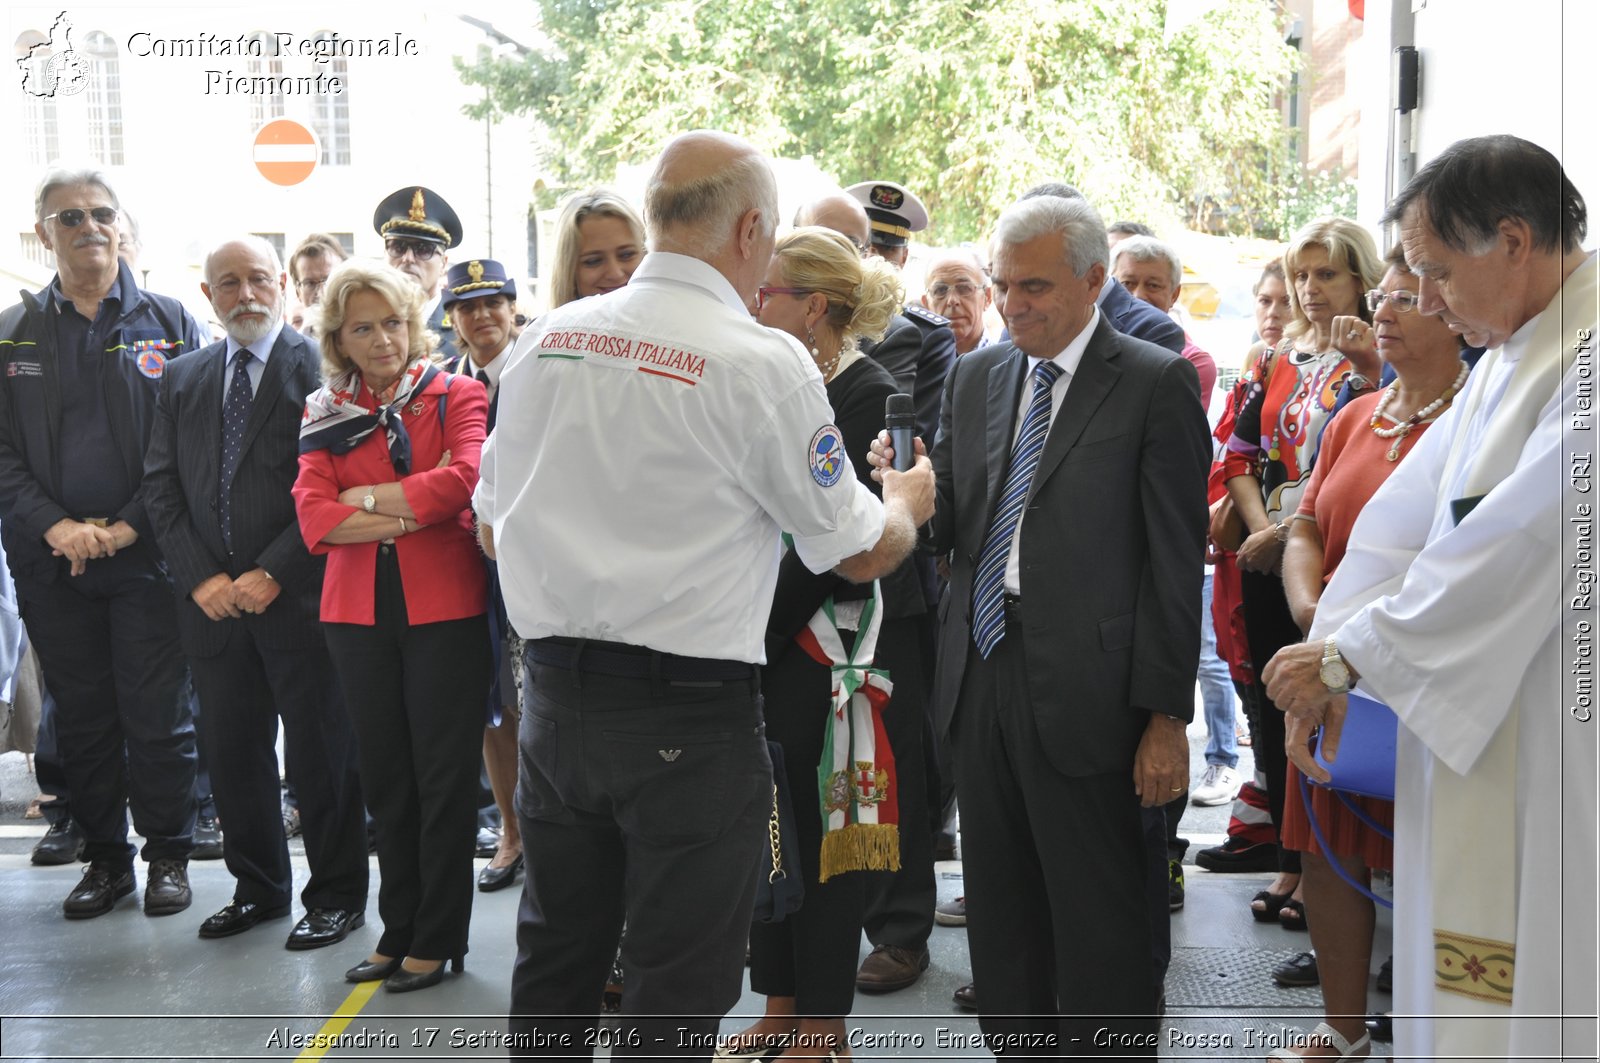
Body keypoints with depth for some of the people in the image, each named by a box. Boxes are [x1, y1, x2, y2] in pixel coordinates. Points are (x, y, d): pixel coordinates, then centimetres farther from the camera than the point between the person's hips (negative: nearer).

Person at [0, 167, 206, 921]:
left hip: (146, 553, -2)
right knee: (82, 717, 10)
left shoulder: (169, 323, 3)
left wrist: (128, 526, -12)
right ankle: (104, 857, 22)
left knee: (157, 715, 2)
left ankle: (168, 853, 16)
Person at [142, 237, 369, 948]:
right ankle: (258, 887, 28)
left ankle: (336, 893, 17)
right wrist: (200, 576, -3)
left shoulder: (321, 366, -3)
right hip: (212, 600, 5)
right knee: (233, 754, 12)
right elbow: (161, 488, 10)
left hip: (298, 597, -5)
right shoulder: (183, 380, 14)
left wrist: (272, 574, -14)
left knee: (319, 754, 3)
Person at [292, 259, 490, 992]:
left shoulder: (457, 395, 0)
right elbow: (314, 515, -4)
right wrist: (410, 514, -14)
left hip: (445, 608, -4)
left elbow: (467, 478, -18)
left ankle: (438, 939, 15)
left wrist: (367, 498, -9)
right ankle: (398, 932, 25)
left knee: (444, 775, 3)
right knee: (385, 777, 12)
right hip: (358, 612, 4)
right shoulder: (326, 413, 10)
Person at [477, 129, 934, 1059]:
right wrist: (909, 502, 18)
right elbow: (860, 555, -4)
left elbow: (494, 524, 13)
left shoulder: (547, 339, 3)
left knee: (554, 968, 21)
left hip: (554, 694, 6)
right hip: (689, 712, -5)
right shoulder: (766, 363, -13)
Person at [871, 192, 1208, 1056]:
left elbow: (1176, 560, -8)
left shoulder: (1156, 384, -5)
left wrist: (1166, 712, -12)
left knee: (1099, 917, 6)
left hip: (1083, 690, -5)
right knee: (999, 910, 16)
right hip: (982, 677, 6)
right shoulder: (974, 377, 12)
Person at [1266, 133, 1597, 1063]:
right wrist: (1327, 663, -1)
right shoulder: (1511, 351, 13)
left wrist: (1348, 655, -15)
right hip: (1474, 731, 8)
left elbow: (1517, 542, -24)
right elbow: (1412, 513, 7)